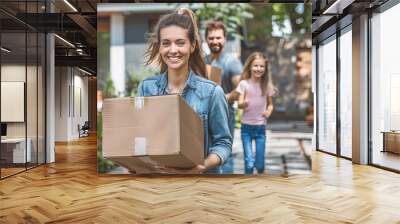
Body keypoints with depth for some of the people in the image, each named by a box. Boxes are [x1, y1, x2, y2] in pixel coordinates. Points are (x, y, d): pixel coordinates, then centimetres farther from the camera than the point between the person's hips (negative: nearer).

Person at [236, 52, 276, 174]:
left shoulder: (267, 85, 1)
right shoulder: (244, 84, -6)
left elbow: (270, 104, 11)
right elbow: (239, 104, -11)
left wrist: (268, 111, -11)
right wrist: (243, 103, -34)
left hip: (261, 127, 2)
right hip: (246, 127, -2)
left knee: (260, 163, 4)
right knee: (249, 162, -8)